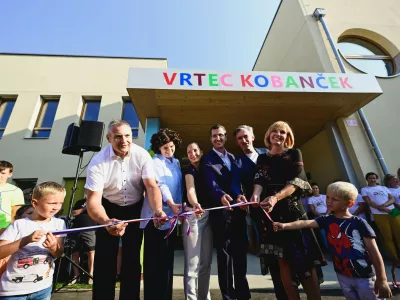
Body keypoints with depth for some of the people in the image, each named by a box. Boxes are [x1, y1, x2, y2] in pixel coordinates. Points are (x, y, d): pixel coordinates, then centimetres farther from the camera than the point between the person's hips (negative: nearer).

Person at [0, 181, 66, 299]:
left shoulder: (58, 223, -6)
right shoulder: (19, 224, -12)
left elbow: (59, 253, -8)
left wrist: (53, 248, -29)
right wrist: (26, 239, -30)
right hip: (13, 290, -2)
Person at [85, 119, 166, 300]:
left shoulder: (142, 155, -18)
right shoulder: (98, 162, -21)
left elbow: (151, 186, -24)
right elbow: (93, 199, -27)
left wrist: (157, 210, -44)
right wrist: (106, 222, -47)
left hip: (135, 209, 1)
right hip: (109, 209, -1)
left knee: (133, 258, 10)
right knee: (104, 258, 4)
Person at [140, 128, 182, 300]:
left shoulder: (176, 163, 14)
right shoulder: (155, 162, -7)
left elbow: (177, 187, 13)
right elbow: (159, 184, -23)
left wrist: (177, 206, 4)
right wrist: (171, 204, -36)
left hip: (171, 216, 7)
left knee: (167, 259, 16)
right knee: (155, 260, 1)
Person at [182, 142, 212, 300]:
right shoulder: (189, 170, -6)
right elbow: (190, 189, -24)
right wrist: (195, 204, -42)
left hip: (208, 215, 6)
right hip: (193, 214, -6)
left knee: (206, 261, 14)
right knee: (193, 262, -4)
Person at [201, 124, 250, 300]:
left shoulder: (233, 158, 16)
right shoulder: (207, 159, -1)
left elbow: (237, 180, 7)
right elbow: (210, 183, -16)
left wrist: (240, 195, -12)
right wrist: (221, 195, -36)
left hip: (238, 209, 5)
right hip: (221, 210, -5)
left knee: (241, 251, 16)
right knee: (224, 254, 6)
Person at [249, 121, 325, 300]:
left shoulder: (294, 154, 6)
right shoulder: (262, 158, 12)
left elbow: (296, 181, -7)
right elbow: (259, 180, -2)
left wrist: (276, 197, -24)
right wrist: (256, 195, -26)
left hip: (292, 208, -1)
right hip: (271, 211, 2)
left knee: (304, 256, -3)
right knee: (282, 259, 4)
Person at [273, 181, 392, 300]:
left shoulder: (359, 223, -14)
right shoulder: (326, 220, -4)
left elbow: (374, 252, -11)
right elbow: (306, 223, -17)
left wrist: (382, 280, -10)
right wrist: (285, 225, -30)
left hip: (363, 277, -4)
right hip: (342, 275, 4)